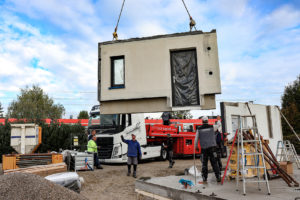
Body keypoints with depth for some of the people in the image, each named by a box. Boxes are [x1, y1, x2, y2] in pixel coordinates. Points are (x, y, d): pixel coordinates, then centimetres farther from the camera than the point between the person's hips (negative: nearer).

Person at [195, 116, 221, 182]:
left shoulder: (199, 129, 0)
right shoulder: (212, 127, 0)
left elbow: (196, 138, 4)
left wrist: (196, 146, 17)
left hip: (204, 148, 0)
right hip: (212, 147, 0)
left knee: (204, 163, 9)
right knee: (214, 162, 3)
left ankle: (204, 177, 12)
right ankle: (218, 177, 0)